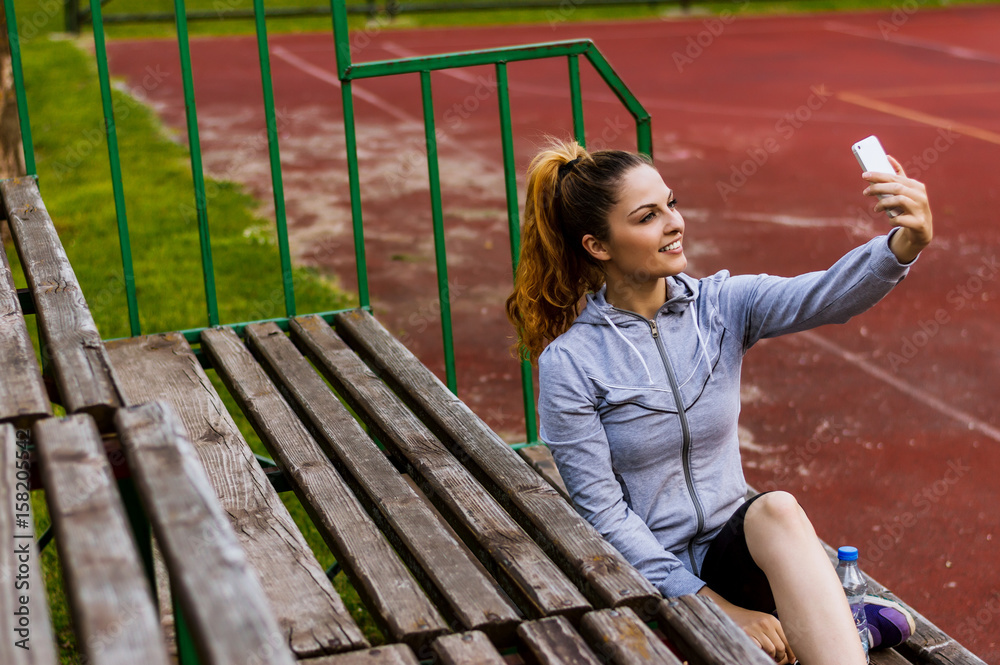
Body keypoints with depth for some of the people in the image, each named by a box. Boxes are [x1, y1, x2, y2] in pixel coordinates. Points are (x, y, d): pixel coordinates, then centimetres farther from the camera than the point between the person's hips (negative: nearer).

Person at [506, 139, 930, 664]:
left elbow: (823, 297, -18)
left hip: (732, 552, 3)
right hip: (645, 578, -3)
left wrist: (905, 244, -39)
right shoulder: (569, 363, -10)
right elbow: (603, 512, -11)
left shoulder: (720, 305, 0)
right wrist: (718, 609, -16)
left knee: (775, 510, -31)